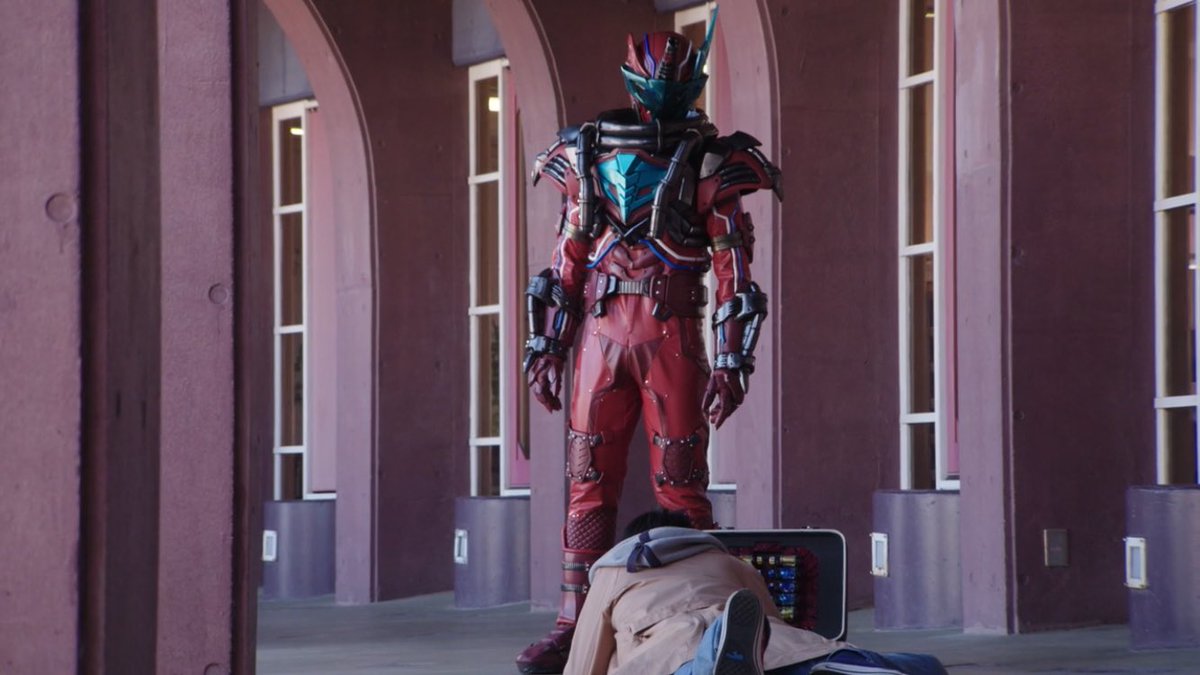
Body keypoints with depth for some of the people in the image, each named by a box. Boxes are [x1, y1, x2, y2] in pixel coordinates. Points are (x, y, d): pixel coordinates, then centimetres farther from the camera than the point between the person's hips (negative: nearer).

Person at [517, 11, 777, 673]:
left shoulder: (708, 163, 2)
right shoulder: (588, 154, 12)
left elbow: (732, 268, -1)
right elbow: (566, 259, 15)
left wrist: (732, 359, -8)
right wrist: (546, 344, 10)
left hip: (673, 334, -3)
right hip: (602, 330, 3)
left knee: (680, 487, -4)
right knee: (589, 483, 2)